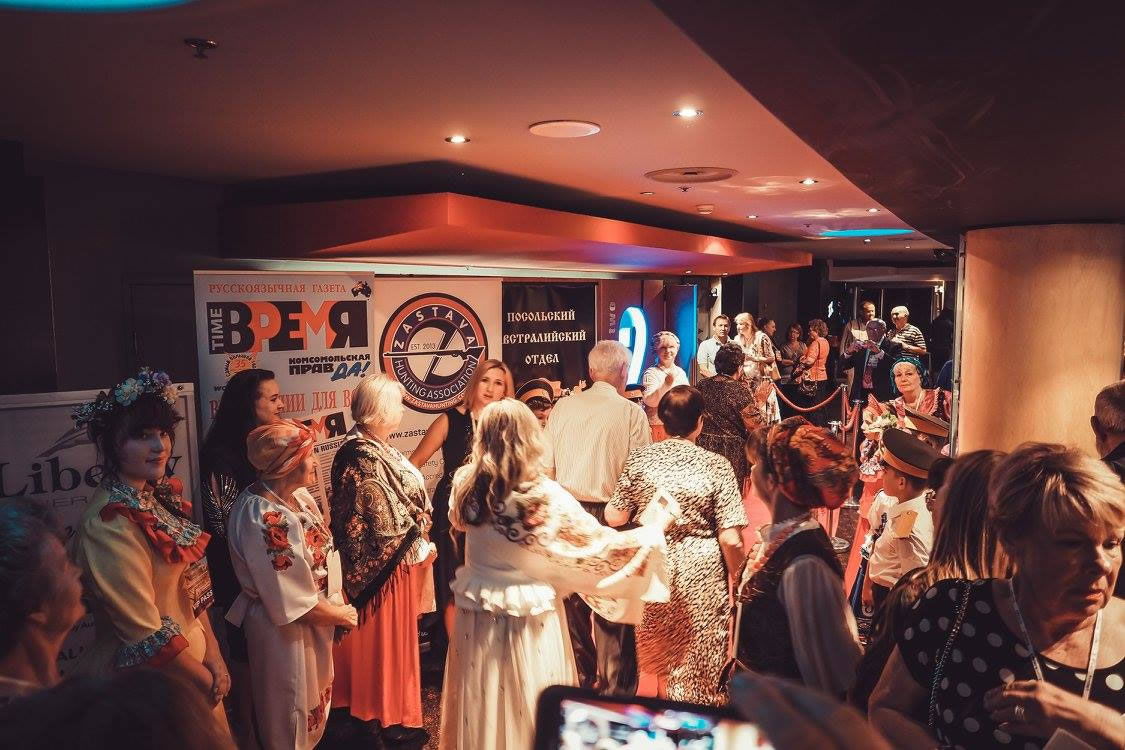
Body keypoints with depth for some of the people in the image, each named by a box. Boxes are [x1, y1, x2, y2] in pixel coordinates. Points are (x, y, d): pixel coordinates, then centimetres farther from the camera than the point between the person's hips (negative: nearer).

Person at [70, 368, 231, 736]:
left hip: (189, 657, 7)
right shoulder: (109, 525, -25)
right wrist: (208, 681, -12)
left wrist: (213, 655, -1)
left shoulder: (158, 497, 0)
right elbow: (148, 635, -23)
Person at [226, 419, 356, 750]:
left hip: (315, 617, 9)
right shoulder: (263, 519, -31)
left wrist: (339, 605, -1)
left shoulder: (298, 495, -5)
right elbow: (290, 601, -27)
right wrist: (341, 614, -13)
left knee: (314, 696, 27)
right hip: (286, 629, -9)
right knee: (291, 709, 16)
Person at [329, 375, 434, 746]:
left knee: (374, 635, 21)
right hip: (388, 562, -9)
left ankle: (370, 705, 38)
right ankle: (390, 718, 22)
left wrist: (419, 543, 11)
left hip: (367, 560, 9)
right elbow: (389, 520, -23)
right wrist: (421, 548, -9)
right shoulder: (368, 459, -26)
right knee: (389, 636, 6)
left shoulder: (363, 447, 4)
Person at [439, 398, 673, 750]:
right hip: (527, 620, -4)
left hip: (476, 615, 4)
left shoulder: (465, 485, -10)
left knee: (481, 703, 21)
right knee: (526, 705, 14)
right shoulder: (544, 496, -22)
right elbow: (601, 545, -14)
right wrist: (655, 526, 0)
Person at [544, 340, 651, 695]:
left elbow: (547, 468, 5)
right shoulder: (631, 413, -9)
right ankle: (617, 689, 16)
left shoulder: (563, 407, 2)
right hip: (612, 517, -4)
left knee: (573, 599, 16)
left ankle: (582, 679, 30)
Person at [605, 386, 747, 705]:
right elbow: (730, 540, -14)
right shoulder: (717, 466, -13)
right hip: (701, 574, -2)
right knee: (698, 664, 14)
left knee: (659, 657, 25)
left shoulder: (639, 459, -7)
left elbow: (615, 517, -3)